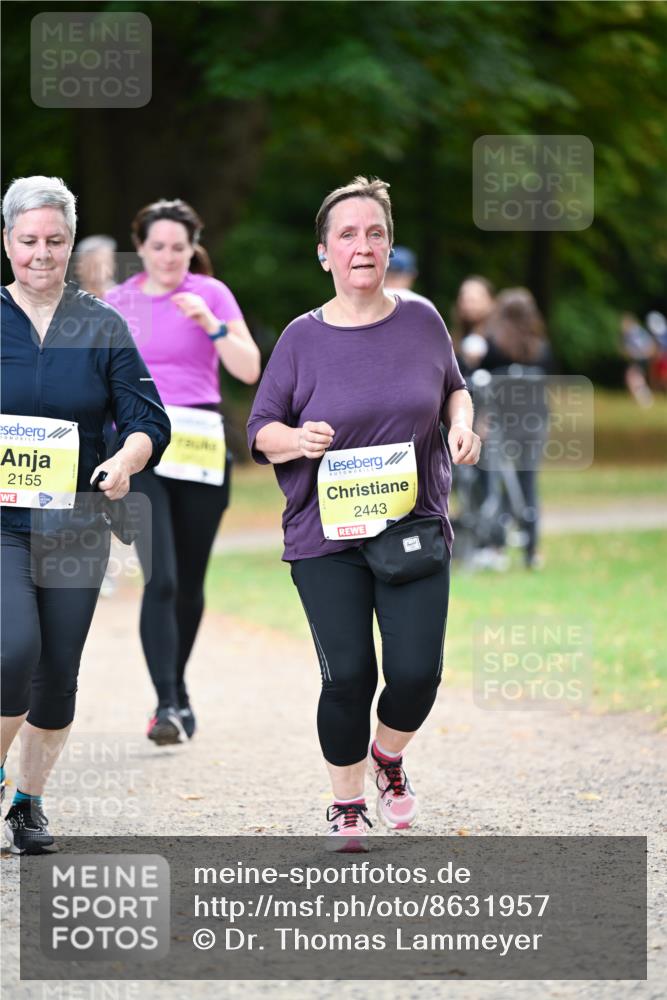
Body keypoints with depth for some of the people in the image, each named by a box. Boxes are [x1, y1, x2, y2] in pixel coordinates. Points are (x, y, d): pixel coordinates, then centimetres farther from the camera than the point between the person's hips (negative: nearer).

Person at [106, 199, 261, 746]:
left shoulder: (211, 294, 2)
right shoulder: (118, 302, 6)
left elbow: (249, 370, -5)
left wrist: (211, 324, -19)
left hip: (201, 449, 1)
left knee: (189, 582, 9)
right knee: (161, 579, -15)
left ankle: (178, 689, 30)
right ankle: (167, 704, -18)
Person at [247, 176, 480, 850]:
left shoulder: (421, 322, 4)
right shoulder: (303, 338, -1)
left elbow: (454, 387, 21)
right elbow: (260, 429, 4)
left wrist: (462, 424, -1)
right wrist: (296, 440, -17)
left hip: (414, 525, 1)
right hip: (325, 537, -1)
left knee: (416, 671, -8)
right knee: (348, 675, -6)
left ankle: (388, 756, 26)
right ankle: (347, 808, 16)